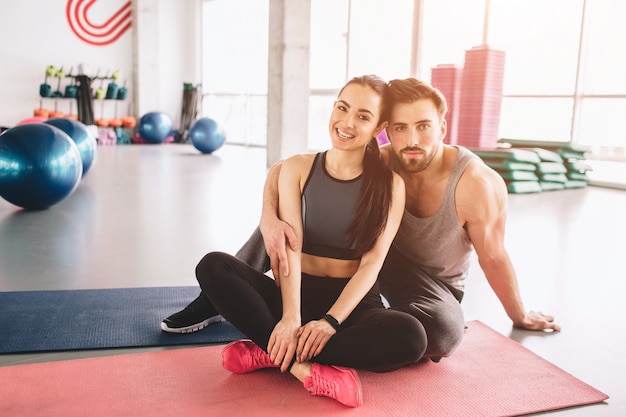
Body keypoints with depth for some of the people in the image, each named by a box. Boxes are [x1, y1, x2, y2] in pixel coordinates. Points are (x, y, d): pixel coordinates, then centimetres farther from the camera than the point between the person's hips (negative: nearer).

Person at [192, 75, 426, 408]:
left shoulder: (389, 184, -2)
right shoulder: (297, 168, 1)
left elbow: (372, 262, -10)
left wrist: (330, 321, -24)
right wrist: (290, 318, -25)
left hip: (354, 302, -1)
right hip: (298, 295, 1)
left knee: (409, 336, -33)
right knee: (213, 266, -22)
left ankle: (273, 352, -24)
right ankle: (303, 366, -30)